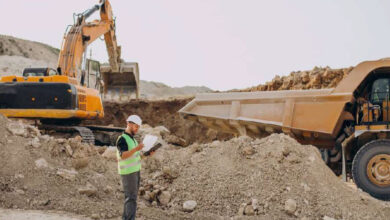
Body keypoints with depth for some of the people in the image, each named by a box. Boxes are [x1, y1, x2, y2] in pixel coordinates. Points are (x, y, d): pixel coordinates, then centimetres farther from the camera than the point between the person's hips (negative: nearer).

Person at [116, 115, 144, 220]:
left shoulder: (132, 139, 15)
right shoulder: (122, 139, -14)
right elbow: (122, 155, -27)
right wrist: (136, 149, -40)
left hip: (135, 171, 9)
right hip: (128, 172, -9)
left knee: (130, 197, 10)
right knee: (131, 198, -11)